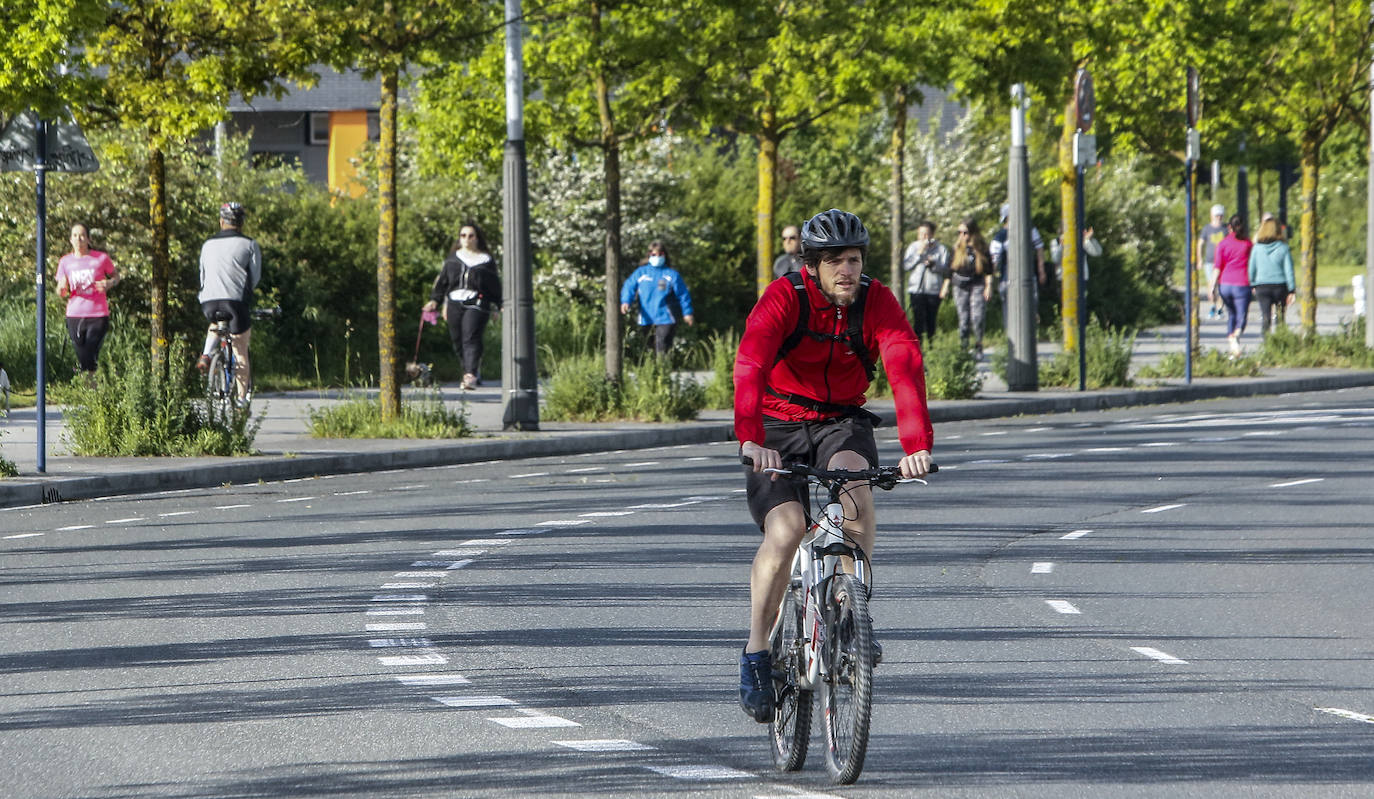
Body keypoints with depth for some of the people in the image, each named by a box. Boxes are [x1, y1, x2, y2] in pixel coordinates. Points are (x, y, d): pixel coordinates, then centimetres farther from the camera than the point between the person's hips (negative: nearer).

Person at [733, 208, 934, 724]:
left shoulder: (877, 303, -12)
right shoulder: (784, 298, -18)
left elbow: (905, 369, -26)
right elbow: (750, 366, -33)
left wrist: (917, 445, -42)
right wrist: (751, 440, -49)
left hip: (843, 423, 2)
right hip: (779, 426, -2)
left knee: (854, 483, -32)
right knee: (786, 530, -22)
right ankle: (755, 656, -9)